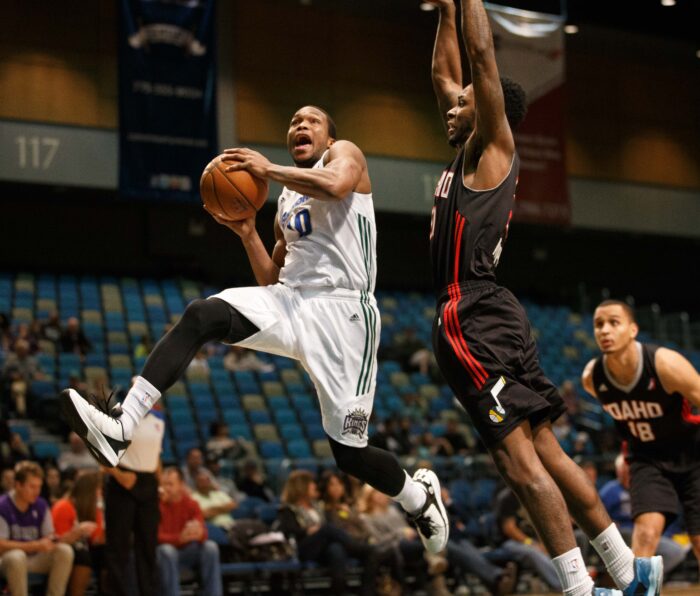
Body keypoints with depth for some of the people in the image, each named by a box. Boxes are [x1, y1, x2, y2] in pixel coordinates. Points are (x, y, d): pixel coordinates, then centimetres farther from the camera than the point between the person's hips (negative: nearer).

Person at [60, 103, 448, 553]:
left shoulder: (344, 153, 8)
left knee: (349, 453, -6)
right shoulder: (286, 202, 27)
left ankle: (420, 496, 25)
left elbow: (335, 184, -19)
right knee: (201, 316, -23)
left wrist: (267, 169, -10)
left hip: (342, 309, -6)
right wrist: (248, 233, 10)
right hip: (289, 300, 6)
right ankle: (122, 428, -34)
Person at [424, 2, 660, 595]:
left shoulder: (494, 148, -1)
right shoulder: (472, 154, 20)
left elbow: (483, 56, -7)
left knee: (519, 458, -13)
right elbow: (445, 74, 30)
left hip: (477, 320, -10)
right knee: (543, 451, 9)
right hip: (473, 317, 10)